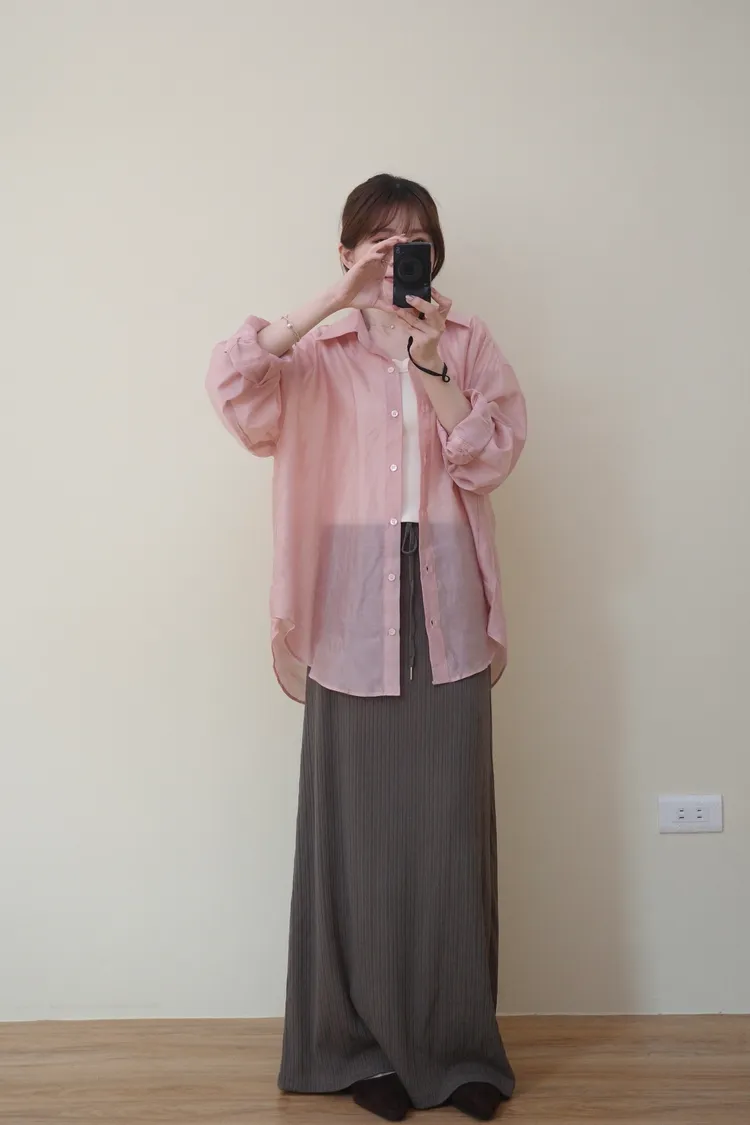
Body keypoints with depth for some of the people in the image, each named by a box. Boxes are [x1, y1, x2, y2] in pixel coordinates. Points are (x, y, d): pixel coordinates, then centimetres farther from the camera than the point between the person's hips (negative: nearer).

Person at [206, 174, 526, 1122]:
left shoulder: (469, 343, 11)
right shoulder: (318, 352, 7)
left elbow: (491, 457, -1)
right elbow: (233, 382, -13)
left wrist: (429, 365, -13)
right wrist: (336, 301, -17)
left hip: (443, 608, 1)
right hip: (351, 610, -1)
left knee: (449, 826, 4)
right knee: (359, 826, 4)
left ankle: (459, 1046, 19)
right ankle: (366, 1044, 20)